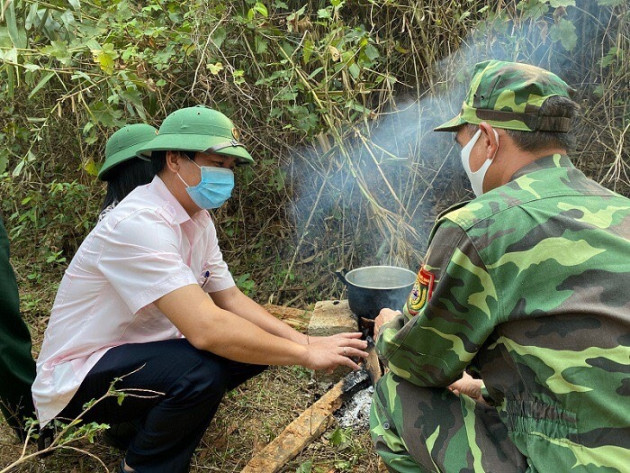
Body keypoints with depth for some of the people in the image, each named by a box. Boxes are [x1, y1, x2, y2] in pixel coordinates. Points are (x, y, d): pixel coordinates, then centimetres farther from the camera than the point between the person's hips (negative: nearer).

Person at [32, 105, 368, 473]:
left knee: (255, 347, -3)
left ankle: (146, 422, 12)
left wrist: (304, 341, -11)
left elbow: (231, 298, 3)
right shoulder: (137, 224, -28)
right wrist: (306, 355, -27)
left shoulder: (198, 219, 1)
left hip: (143, 355, 9)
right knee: (201, 371, -33)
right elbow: (206, 329, -36)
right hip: (77, 380, -8)